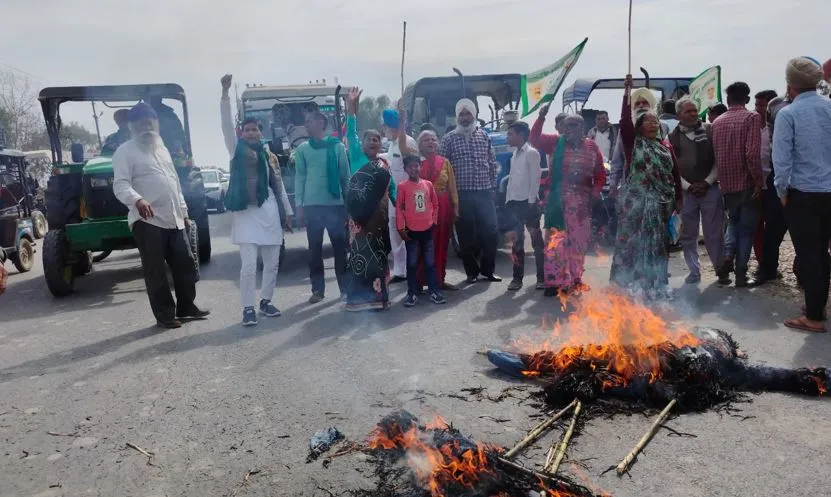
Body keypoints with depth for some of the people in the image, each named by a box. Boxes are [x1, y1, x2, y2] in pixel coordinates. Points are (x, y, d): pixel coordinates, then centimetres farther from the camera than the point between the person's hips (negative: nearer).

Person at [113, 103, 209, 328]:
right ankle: (164, 315, 8)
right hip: (147, 221, -7)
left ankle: (186, 307, 21)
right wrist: (137, 200, -35)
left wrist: (183, 211, 22)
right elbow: (120, 185, -15)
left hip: (174, 219, 7)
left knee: (185, 263, 8)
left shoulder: (162, 148, 20)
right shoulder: (125, 152, -3)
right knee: (155, 270, -1)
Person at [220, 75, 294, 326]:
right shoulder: (237, 149, 6)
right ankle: (248, 308, 0)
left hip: (269, 211, 4)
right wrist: (225, 92, -16)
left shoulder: (269, 155, 15)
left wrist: (287, 211, 14)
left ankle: (266, 301, 23)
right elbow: (226, 124, -6)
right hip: (246, 212, -4)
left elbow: (278, 185, 17)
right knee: (249, 265, -9)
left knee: (272, 263, 8)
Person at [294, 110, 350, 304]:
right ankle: (318, 289, 12)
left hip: (335, 203, -1)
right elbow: (299, 177, 6)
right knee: (315, 248, 4)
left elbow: (345, 175, 4)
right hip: (312, 205, 1)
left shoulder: (337, 146, 3)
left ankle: (345, 287, 10)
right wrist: (299, 204, -1)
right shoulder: (302, 149, 7)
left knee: (340, 246, 2)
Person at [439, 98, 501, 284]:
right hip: (462, 194, -2)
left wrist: (493, 187, 7)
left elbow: (493, 164, 12)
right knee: (467, 235, 3)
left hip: (485, 193, 2)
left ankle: (488, 270, 15)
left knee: (491, 232, 1)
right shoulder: (449, 139, 1)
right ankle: (471, 271, 15)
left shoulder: (484, 136, 9)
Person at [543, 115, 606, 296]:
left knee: (579, 241, 10)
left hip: (582, 201, 2)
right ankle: (555, 281, 0)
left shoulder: (591, 147, 4)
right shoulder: (557, 144, 2)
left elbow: (600, 174, 6)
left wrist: (595, 191, -8)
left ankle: (574, 281, 24)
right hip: (559, 199, -2)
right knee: (556, 240, -7)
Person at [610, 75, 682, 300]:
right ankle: (633, 282, 5)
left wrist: (678, 199, 8)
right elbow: (625, 120, -13)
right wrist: (627, 91, -19)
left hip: (660, 204, 4)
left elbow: (675, 174, 13)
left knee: (657, 243, 10)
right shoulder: (633, 142, 1)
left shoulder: (665, 147, 13)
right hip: (636, 202, -4)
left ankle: (655, 283, 20)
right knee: (634, 242, -2)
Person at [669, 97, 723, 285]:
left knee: (714, 233, 2)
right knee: (688, 235, 5)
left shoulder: (709, 131, 4)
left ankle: (721, 269, 15)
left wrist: (707, 182, -6)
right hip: (686, 192, 1)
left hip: (710, 189, -1)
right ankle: (694, 272, 15)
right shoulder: (672, 137, 4)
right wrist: (688, 186, -6)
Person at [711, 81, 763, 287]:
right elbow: (752, 154, -19)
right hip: (747, 183, -4)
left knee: (733, 222, 24)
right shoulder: (752, 117, -9)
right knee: (746, 228, 6)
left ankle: (728, 255, 4)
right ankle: (741, 274, 7)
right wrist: (758, 181, -13)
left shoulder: (717, 122, 6)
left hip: (727, 183, 4)